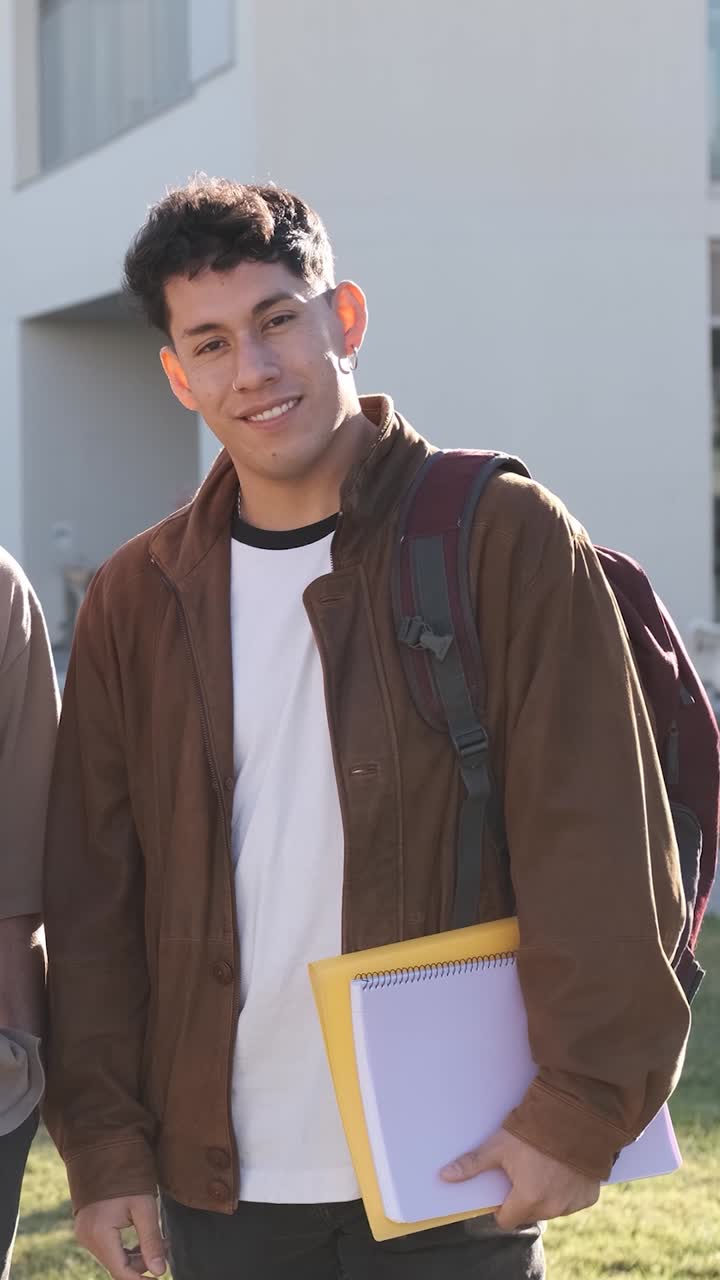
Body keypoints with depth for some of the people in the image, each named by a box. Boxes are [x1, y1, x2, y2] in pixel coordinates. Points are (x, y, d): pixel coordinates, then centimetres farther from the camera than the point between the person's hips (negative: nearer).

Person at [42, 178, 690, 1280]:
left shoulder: (506, 540, -5)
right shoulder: (136, 601, 6)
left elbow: (600, 848, -8)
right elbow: (93, 891, 7)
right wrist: (104, 1142, 0)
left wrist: (582, 1106, -13)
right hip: (219, 1187, 3)